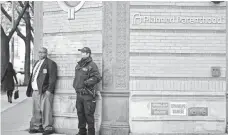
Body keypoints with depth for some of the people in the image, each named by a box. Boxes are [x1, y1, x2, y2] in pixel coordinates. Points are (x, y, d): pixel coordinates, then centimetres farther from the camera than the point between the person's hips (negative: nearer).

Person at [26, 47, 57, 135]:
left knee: (46, 110, -7)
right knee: (36, 110, 10)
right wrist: (30, 90, 15)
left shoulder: (50, 63, -4)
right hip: (35, 91, 8)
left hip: (45, 91, -8)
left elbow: (53, 78, -11)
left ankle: (48, 128, -1)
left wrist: (49, 90, -18)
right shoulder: (36, 63, 21)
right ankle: (36, 127, 17)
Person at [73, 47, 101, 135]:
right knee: (80, 113, 13)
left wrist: (87, 82, -22)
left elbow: (97, 77, -18)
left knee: (88, 114, -4)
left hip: (88, 94, -8)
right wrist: (75, 85, 17)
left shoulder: (92, 65, -10)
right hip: (79, 94, 8)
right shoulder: (79, 65, 16)